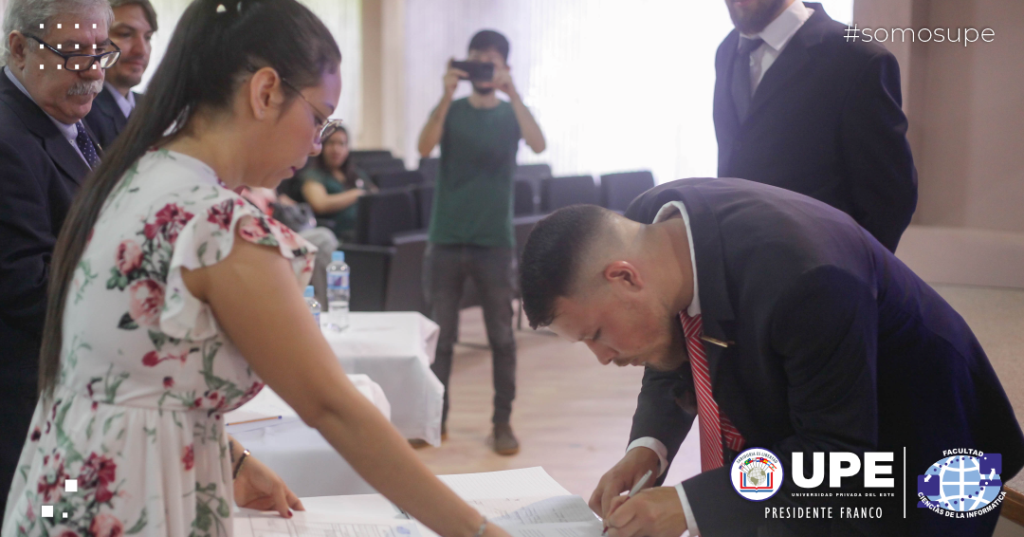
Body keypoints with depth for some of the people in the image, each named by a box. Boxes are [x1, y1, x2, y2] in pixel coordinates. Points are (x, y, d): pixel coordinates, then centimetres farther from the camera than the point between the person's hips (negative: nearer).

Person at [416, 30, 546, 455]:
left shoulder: (512, 114, 6)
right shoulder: (451, 111, 6)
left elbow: (538, 145, -16)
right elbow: (425, 148, -14)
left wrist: (512, 93, -24)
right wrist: (447, 95, -24)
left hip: (495, 242, 0)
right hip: (446, 240, 1)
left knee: (501, 337, 2)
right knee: (439, 335, 5)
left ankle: (503, 422, 11)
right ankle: (435, 417, 16)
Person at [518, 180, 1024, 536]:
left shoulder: (803, 277, -39)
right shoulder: (645, 229, -16)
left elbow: (838, 454, -28)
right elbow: (673, 357, 3)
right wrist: (648, 447, -16)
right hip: (786, 437, 6)